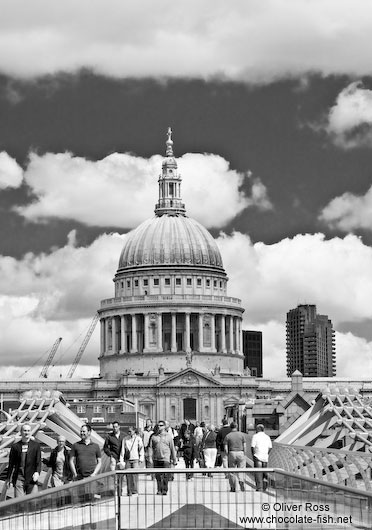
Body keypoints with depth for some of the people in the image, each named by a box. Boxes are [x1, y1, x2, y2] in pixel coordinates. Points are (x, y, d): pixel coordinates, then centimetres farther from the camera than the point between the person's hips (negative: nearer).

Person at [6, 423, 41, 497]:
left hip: (31, 478, 0)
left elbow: (38, 461, 3)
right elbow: (11, 463, 10)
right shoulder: (15, 446, 6)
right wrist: (8, 478, 11)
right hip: (19, 478, 0)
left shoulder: (36, 445, 5)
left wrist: (37, 472, -14)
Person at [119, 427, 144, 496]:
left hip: (135, 459, -2)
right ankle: (129, 491, 3)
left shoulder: (138, 439, 4)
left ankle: (135, 491, -7)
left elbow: (141, 449, 6)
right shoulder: (125, 439, 8)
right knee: (128, 475, -1)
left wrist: (141, 459, 0)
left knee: (134, 474, -10)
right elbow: (122, 450, 9)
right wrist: (121, 460, 3)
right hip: (127, 459, 2)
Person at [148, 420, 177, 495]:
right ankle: (159, 490, 11)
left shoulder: (168, 436, 6)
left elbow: (172, 448, 8)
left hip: (166, 459, -2)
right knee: (158, 476, 4)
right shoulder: (154, 436, 9)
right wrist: (150, 457, -2)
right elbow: (150, 447, 8)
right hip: (156, 459, 2)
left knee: (165, 475, -6)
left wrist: (174, 459, 8)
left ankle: (165, 490, 0)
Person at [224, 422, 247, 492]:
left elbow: (226, 448, -3)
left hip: (231, 453, 0)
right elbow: (244, 446, -1)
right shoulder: (241, 434, 3)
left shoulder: (227, 436, 1)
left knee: (232, 471, 8)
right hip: (241, 453, 0)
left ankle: (233, 487, 9)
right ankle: (241, 481, -21)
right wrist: (244, 456, 4)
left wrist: (228, 456, 5)